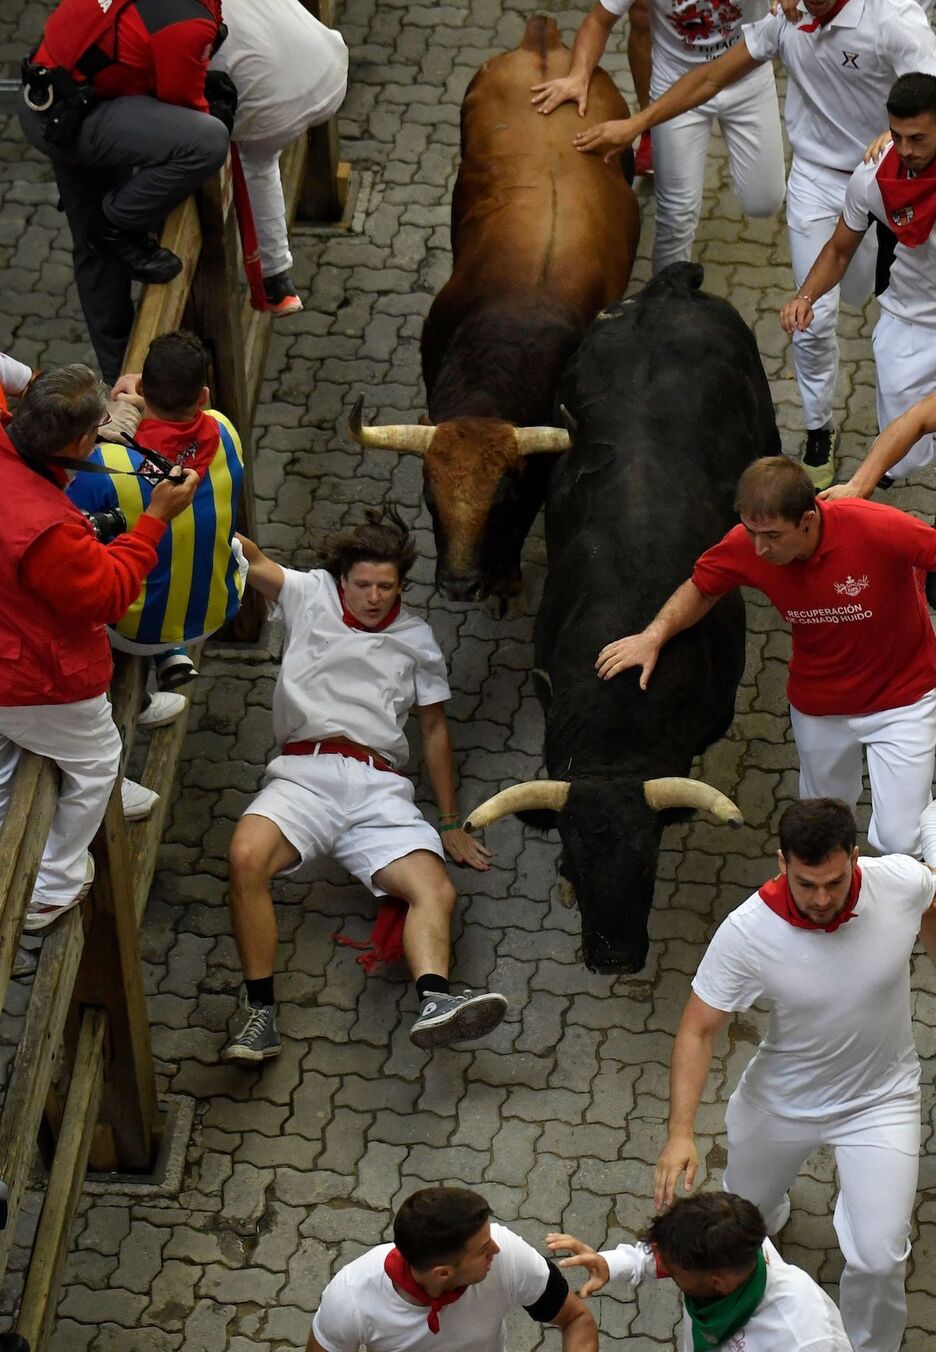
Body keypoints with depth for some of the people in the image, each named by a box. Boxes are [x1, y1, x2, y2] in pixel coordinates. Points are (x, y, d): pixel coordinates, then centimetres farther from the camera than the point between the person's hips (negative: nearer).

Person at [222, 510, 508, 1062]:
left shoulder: (417, 638, 20)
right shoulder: (311, 597, 15)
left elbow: (435, 729, 26)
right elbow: (251, 560, 0)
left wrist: (451, 825, 25)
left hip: (379, 788, 2)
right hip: (304, 773, -2)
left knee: (437, 891, -25)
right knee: (247, 855, -33)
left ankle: (434, 1002, -47)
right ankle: (262, 1016, -31)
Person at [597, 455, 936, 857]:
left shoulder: (879, 530, -35)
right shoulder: (745, 547, -22)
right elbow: (701, 587, -2)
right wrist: (654, 635, -17)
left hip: (900, 699, -3)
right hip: (818, 703, 3)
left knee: (900, 842, -3)